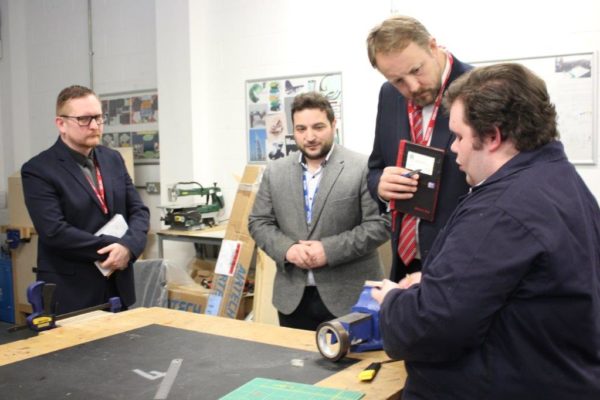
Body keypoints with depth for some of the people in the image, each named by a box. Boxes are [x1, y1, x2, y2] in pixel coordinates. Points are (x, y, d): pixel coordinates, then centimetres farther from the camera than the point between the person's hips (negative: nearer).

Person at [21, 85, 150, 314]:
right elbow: (54, 231, -19)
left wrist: (127, 245, -15)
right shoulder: (38, 170, -10)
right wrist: (112, 247, -17)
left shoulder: (113, 159, 9)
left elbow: (138, 210, 5)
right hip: (70, 292, -5)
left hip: (118, 286, 6)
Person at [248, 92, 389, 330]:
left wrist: (329, 250, -18)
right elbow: (258, 223, 8)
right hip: (292, 296, 4)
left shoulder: (363, 168, -7)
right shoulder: (275, 172, 7)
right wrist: (287, 248, -11)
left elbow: (378, 224, -10)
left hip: (349, 295, -3)